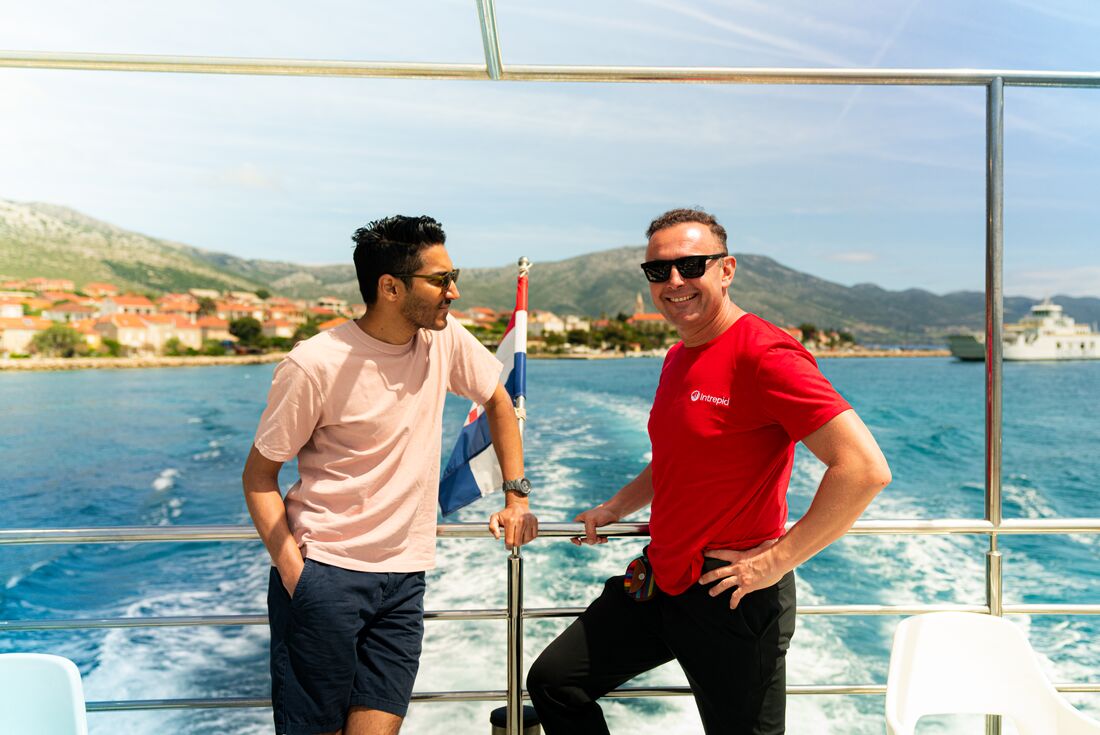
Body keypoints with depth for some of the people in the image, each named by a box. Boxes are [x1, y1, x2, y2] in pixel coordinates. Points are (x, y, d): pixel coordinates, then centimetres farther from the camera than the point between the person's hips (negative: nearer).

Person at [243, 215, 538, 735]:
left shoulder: (444, 339, -1)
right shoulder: (315, 365, -14)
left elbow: (498, 401, 17)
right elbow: (259, 474, -4)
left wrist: (517, 496, 11)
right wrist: (292, 568, -15)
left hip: (404, 576, 4)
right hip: (324, 572, -4)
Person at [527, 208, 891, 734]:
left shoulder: (764, 355, -20)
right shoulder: (678, 358, 10)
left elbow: (865, 468, -27)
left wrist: (777, 559, -22)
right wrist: (615, 508, 17)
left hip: (732, 598, -8)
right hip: (660, 581, 9)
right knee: (553, 681, 13)